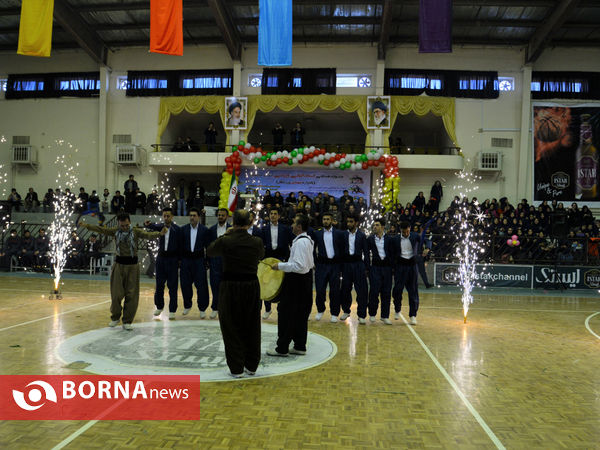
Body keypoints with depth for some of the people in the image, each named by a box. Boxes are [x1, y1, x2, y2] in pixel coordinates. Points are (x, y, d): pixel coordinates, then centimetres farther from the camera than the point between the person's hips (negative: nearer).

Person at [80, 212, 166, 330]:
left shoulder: (136, 231, -6)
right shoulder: (115, 231, 2)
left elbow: (148, 235, -20)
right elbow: (102, 230, -5)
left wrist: (159, 233, -39)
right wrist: (87, 226, -19)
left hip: (132, 266, -1)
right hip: (119, 264, 1)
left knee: (131, 295, 1)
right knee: (116, 294, 3)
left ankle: (127, 321, 13)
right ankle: (115, 317, 26)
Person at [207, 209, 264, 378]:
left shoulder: (225, 241, -13)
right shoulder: (257, 242, -5)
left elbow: (209, 251, 6)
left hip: (230, 288, -3)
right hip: (252, 286, 3)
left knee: (232, 328, 8)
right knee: (252, 327, 14)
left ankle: (236, 368, 11)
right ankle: (251, 366, 23)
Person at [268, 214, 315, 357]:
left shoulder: (300, 242, -19)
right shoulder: (308, 240, 13)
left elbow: (299, 266, -26)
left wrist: (280, 266, -18)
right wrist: (286, 265, 18)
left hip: (296, 281, -10)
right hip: (306, 277, 10)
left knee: (285, 313, -1)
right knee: (300, 315, 15)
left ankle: (282, 348, 7)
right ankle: (300, 346, 23)